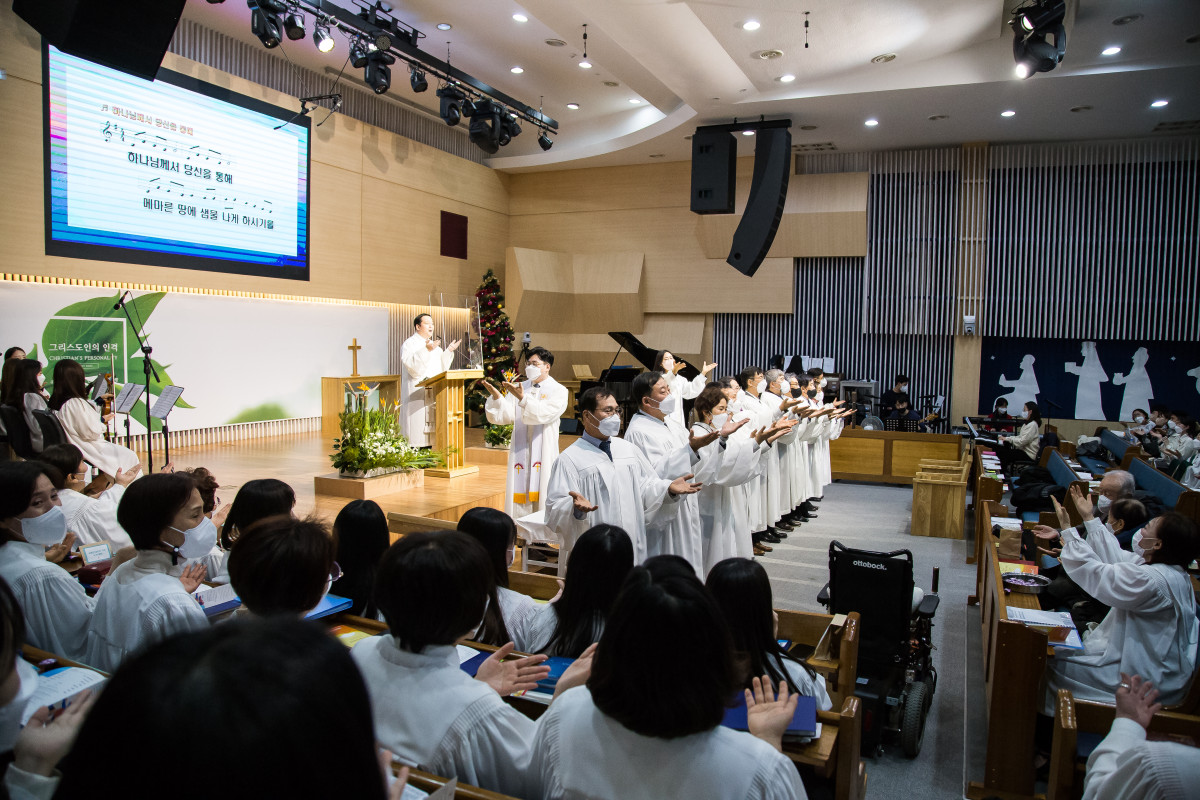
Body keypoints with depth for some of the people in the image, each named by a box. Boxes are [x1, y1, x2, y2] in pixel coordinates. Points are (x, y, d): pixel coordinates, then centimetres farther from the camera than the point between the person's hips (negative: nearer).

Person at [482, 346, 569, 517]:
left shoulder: (558, 391, 0)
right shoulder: (519, 388, 11)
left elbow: (544, 414, -19)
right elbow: (503, 416, -1)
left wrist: (523, 398, -31)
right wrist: (496, 397, -20)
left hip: (544, 456, -3)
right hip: (519, 454, 3)